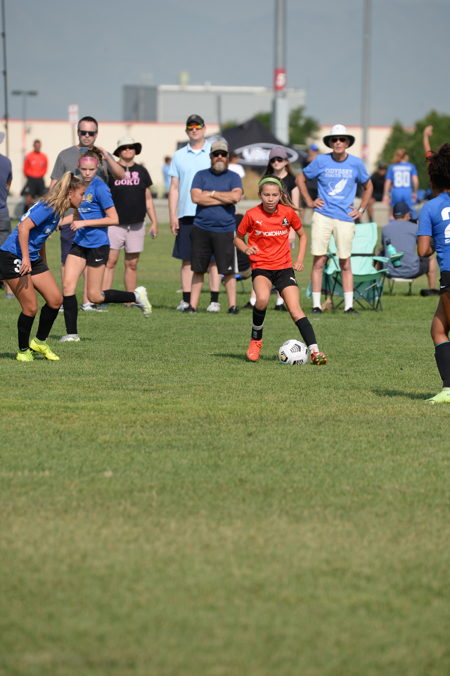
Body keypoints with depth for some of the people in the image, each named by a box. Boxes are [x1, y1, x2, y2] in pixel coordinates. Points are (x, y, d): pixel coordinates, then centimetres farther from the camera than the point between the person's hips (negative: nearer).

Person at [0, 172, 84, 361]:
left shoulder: (57, 211, 11)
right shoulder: (48, 208, -18)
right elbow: (23, 227, -27)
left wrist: (44, 265, 29)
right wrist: (25, 258, -30)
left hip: (32, 259, 9)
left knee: (55, 299, 2)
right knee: (30, 308, -7)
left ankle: (39, 342, 18)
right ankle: (23, 351, 11)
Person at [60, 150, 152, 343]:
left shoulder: (100, 188, -14)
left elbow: (114, 219, -17)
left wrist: (84, 223, -19)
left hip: (97, 245, -7)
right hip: (79, 244, 7)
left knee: (94, 296, 0)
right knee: (68, 286, -5)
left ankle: (136, 296, 19)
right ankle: (71, 333, 4)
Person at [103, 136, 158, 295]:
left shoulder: (141, 172, 12)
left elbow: (148, 199, 17)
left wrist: (154, 222, 13)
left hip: (136, 225, 3)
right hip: (115, 223, -3)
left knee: (132, 264, 7)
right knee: (110, 261, -10)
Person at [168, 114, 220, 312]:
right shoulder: (179, 156, 12)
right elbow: (174, 188, 11)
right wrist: (172, 216, 3)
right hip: (186, 214, 2)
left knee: (214, 258, -2)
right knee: (187, 259, 2)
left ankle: (214, 300, 0)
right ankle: (186, 300, 6)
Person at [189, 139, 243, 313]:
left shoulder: (233, 177, 7)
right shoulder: (201, 175, 9)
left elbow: (236, 196, -12)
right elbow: (195, 197, -7)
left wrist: (210, 193, -6)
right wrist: (223, 199, -8)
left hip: (225, 230, -1)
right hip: (201, 229, 1)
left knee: (228, 270, -2)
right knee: (198, 269, 4)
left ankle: (232, 305, 3)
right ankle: (192, 305, 7)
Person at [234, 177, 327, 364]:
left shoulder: (288, 213, 0)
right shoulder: (252, 215, -4)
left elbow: (302, 235, 17)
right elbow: (238, 238, 10)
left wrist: (300, 259, 5)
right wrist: (246, 249, -12)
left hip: (284, 267, 2)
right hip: (261, 266, -2)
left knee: (295, 309, -13)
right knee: (262, 299, -30)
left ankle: (314, 350, -17)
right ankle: (255, 340, -8)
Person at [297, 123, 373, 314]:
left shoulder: (356, 163, 5)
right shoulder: (321, 161, 2)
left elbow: (368, 187, 21)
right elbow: (301, 179, 16)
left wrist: (361, 210, 12)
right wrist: (309, 202, 8)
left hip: (345, 218, 1)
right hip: (322, 215, -1)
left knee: (345, 263, 1)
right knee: (319, 261, -3)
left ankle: (349, 305, 3)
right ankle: (316, 304, 1)